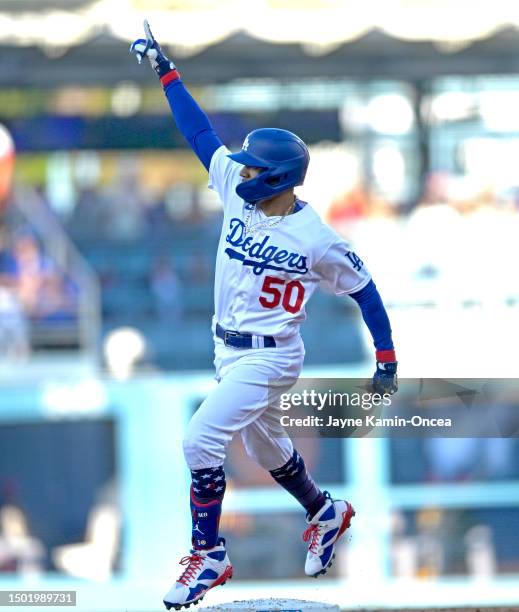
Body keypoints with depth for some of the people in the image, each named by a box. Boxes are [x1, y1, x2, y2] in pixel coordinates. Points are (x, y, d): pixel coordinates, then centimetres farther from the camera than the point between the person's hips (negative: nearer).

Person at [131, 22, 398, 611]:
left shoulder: (318, 241, -19)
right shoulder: (238, 192, -5)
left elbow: (364, 291, -8)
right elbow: (201, 132, -1)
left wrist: (386, 359, -7)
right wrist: (166, 73, -2)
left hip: (269, 357, -7)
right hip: (228, 350, 7)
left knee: (201, 441, -19)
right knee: (264, 446, 25)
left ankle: (209, 555, -8)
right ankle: (325, 513, 50)